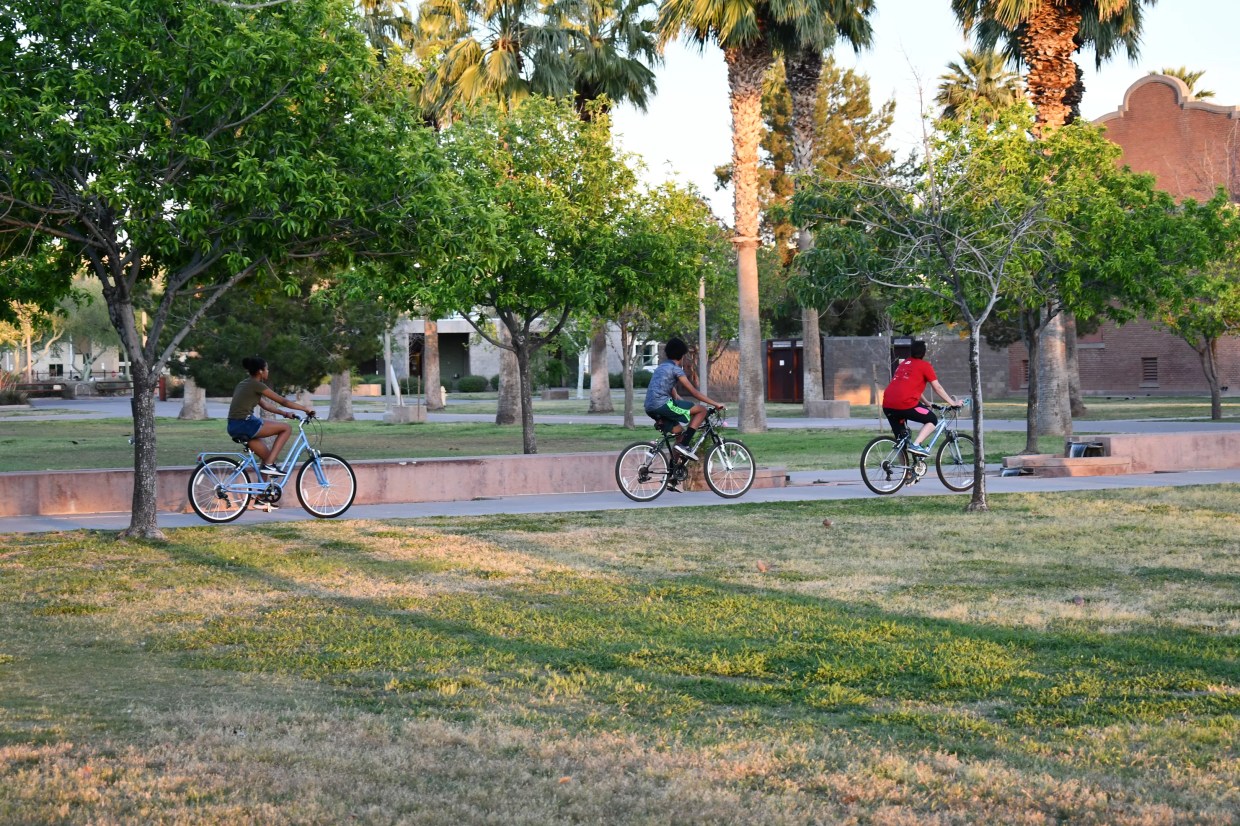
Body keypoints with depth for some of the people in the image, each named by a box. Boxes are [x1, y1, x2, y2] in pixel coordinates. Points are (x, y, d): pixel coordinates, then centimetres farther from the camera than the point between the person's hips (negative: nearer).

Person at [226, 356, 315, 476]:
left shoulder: (245, 384, 20)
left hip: (233, 428, 9)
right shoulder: (256, 385, -8)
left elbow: (265, 405, 25)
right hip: (244, 424, -9)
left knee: (267, 456, 16)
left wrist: (285, 413, 21)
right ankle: (269, 465, -7)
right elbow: (283, 401, -4)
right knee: (286, 428, -2)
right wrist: (305, 408, 5)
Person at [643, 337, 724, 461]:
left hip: (650, 409, 9)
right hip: (663, 405, -9)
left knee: (680, 431, 25)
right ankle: (684, 445, -10)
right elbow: (694, 392, -5)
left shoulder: (661, 367, 26)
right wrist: (715, 404, 0)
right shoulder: (675, 369, -2)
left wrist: (687, 406, 29)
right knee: (702, 410, -3)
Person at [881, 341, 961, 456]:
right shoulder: (925, 365, 6)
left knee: (900, 438, 19)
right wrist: (953, 403, 17)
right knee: (932, 420, 13)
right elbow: (938, 388, 7)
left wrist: (926, 403, 45)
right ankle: (915, 445, -6)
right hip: (905, 403, -7)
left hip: (887, 405, 7)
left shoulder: (903, 363, 27)